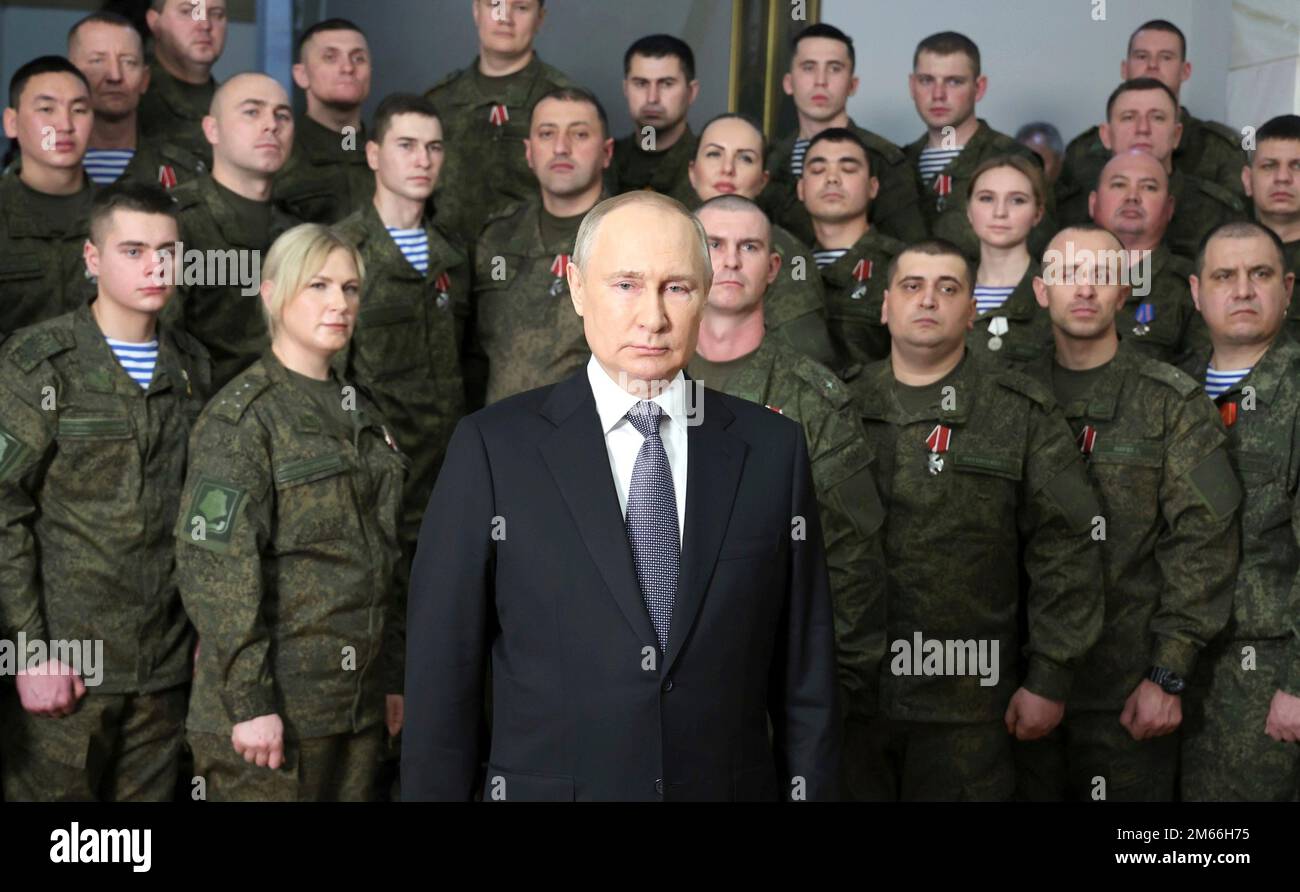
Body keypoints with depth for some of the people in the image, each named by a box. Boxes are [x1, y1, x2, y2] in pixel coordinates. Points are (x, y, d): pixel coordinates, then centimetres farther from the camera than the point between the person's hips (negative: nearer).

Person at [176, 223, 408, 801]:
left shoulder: (358, 412, 14)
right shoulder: (241, 416, -9)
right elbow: (213, 569, -15)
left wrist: (389, 677, 16)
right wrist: (249, 703, -19)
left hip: (357, 704, 7)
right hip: (274, 709, -7)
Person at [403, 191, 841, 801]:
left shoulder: (772, 449, -1)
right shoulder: (493, 449, -7)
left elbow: (806, 679, 1)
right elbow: (441, 675, -5)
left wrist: (812, 789, -2)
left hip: (733, 786, 2)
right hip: (546, 786, -1)